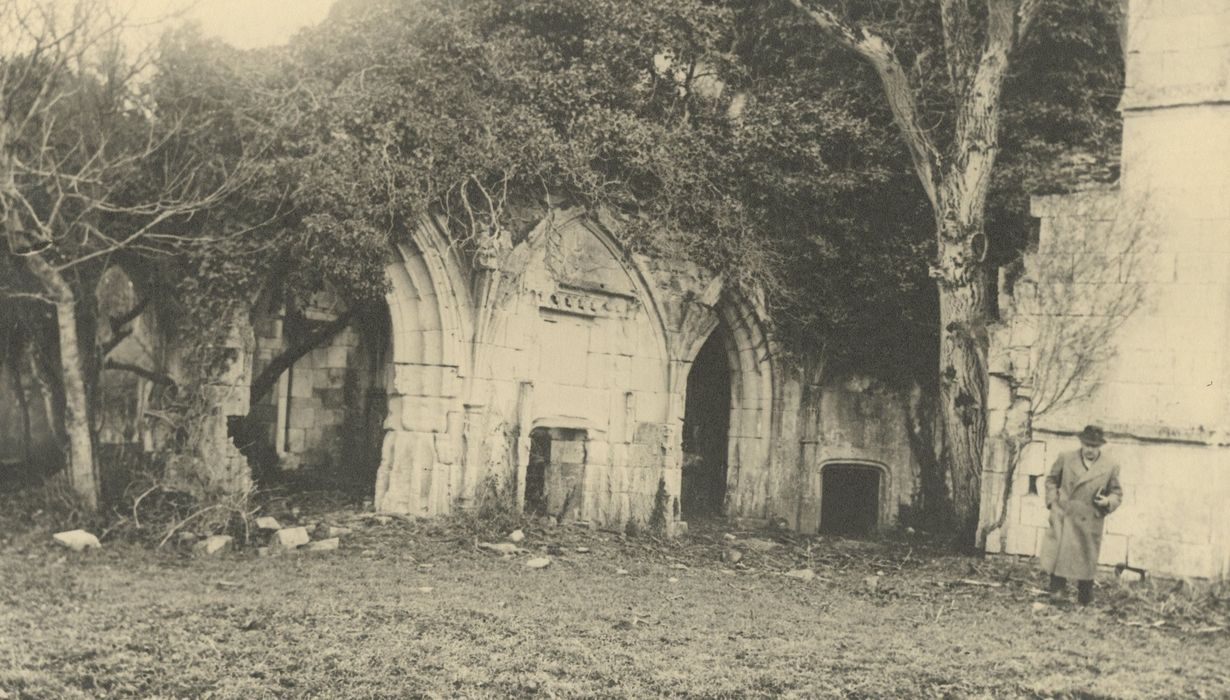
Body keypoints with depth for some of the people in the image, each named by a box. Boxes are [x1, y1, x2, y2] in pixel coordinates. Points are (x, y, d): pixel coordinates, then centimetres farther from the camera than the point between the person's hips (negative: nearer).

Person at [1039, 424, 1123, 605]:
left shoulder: (1110, 467, 2)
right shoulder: (1065, 458, 3)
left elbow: (1117, 493, 10)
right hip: (1063, 518, 1)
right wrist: (1052, 501, 3)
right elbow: (1051, 480, 14)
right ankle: (1056, 593, 12)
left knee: (1087, 561, 6)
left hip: (1090, 524, 0)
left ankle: (1085, 600, 20)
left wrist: (1108, 502, -11)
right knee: (1057, 556, -2)